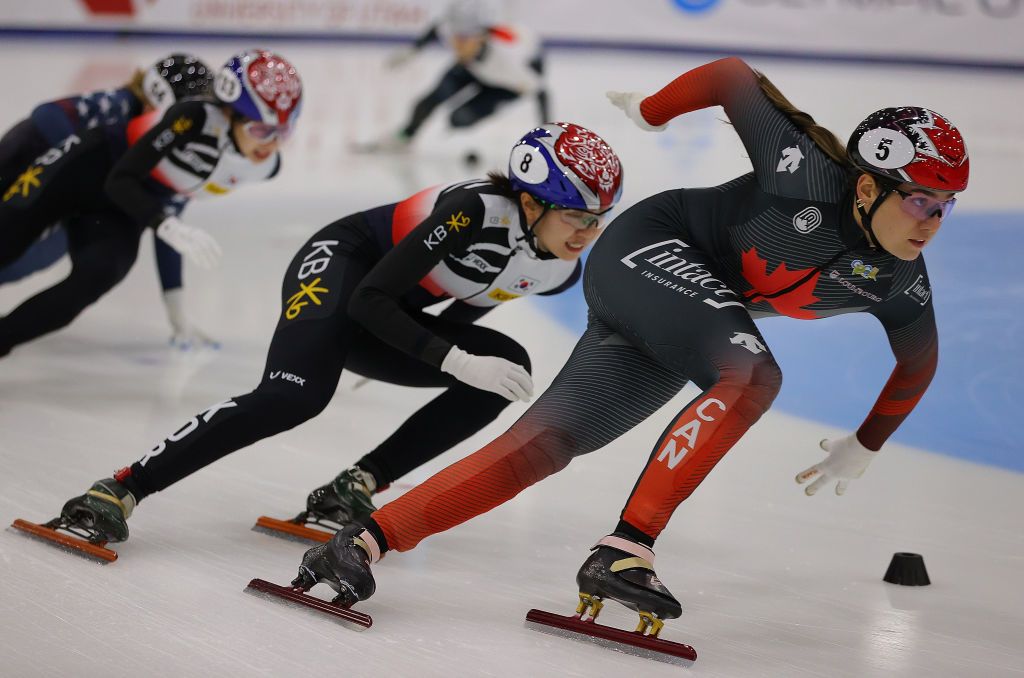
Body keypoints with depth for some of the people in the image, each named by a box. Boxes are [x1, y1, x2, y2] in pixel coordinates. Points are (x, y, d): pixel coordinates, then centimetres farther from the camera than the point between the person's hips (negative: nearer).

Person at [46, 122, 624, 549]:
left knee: (507, 365, -12)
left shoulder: (562, 271, -6)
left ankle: (355, 487, -11)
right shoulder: (478, 209, -29)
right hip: (342, 263, -8)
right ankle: (120, 489, -30)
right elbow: (371, 299, -29)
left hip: (392, 318, 8)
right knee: (295, 397, -32)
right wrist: (456, 361, -33)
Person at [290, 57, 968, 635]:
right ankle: (625, 548, -31)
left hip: (683, 335, 6)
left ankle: (368, 539, -12)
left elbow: (920, 359, 15)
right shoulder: (813, 173, -23)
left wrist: (865, 448, 19)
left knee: (547, 440, -9)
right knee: (752, 373, -31)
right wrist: (652, 110, -1)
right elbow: (734, 75, -11)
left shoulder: (898, 280, -5)